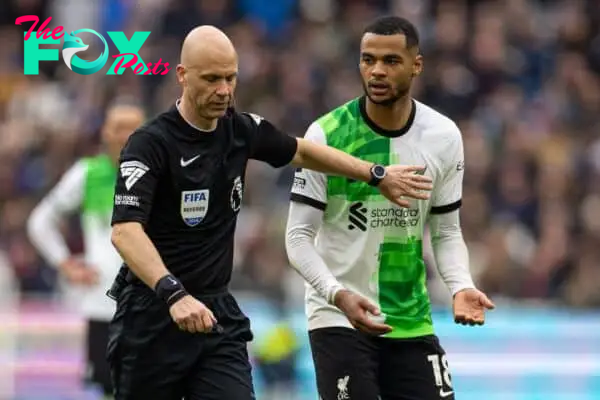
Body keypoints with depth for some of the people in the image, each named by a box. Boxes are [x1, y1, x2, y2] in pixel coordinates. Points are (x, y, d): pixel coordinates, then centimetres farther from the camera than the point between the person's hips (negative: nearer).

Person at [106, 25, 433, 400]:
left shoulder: (242, 130, 3)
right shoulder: (151, 143, -16)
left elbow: (301, 150, 24)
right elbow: (125, 230, -28)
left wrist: (378, 174, 26)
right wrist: (173, 294, -42)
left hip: (218, 313, 5)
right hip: (152, 315, -5)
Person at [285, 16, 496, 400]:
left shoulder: (444, 137, -1)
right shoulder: (326, 135, -11)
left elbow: (447, 231, 9)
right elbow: (299, 237, -10)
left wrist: (461, 287, -11)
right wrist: (339, 296, -25)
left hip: (412, 322, 4)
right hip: (338, 319, -4)